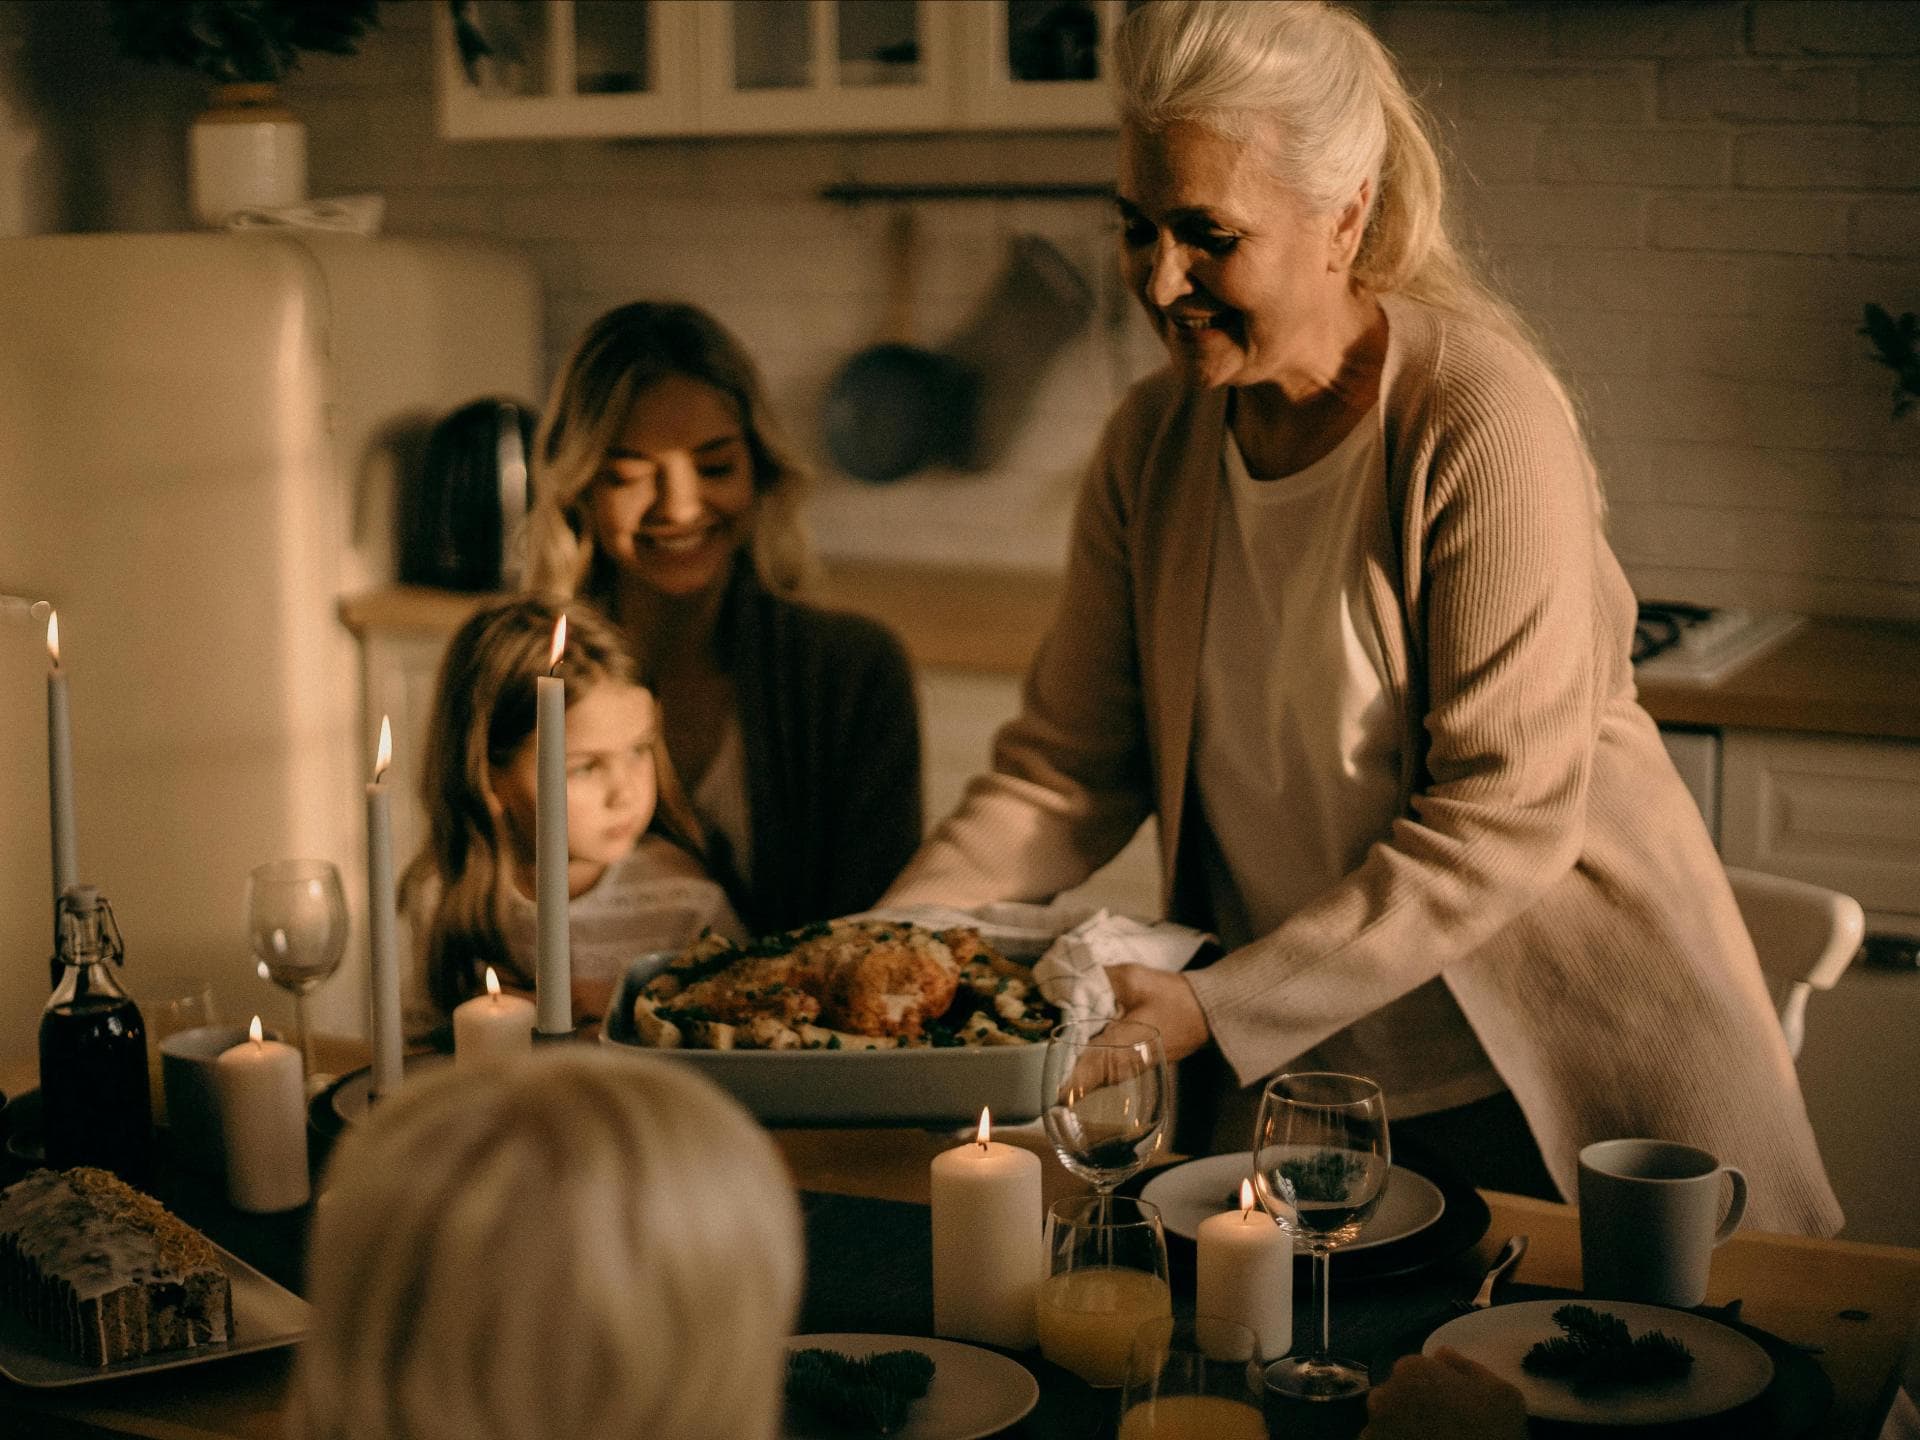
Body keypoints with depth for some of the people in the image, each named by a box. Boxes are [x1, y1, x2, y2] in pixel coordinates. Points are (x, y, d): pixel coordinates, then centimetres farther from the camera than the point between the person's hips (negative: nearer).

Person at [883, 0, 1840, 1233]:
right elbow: (1066, 770, 2)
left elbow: (1506, 819, -22)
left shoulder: (1483, 419, -19)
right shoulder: (1153, 444, 0)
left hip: (1548, 1074, -4)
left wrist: (1222, 1008, -26)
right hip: (1284, 1079, 5)